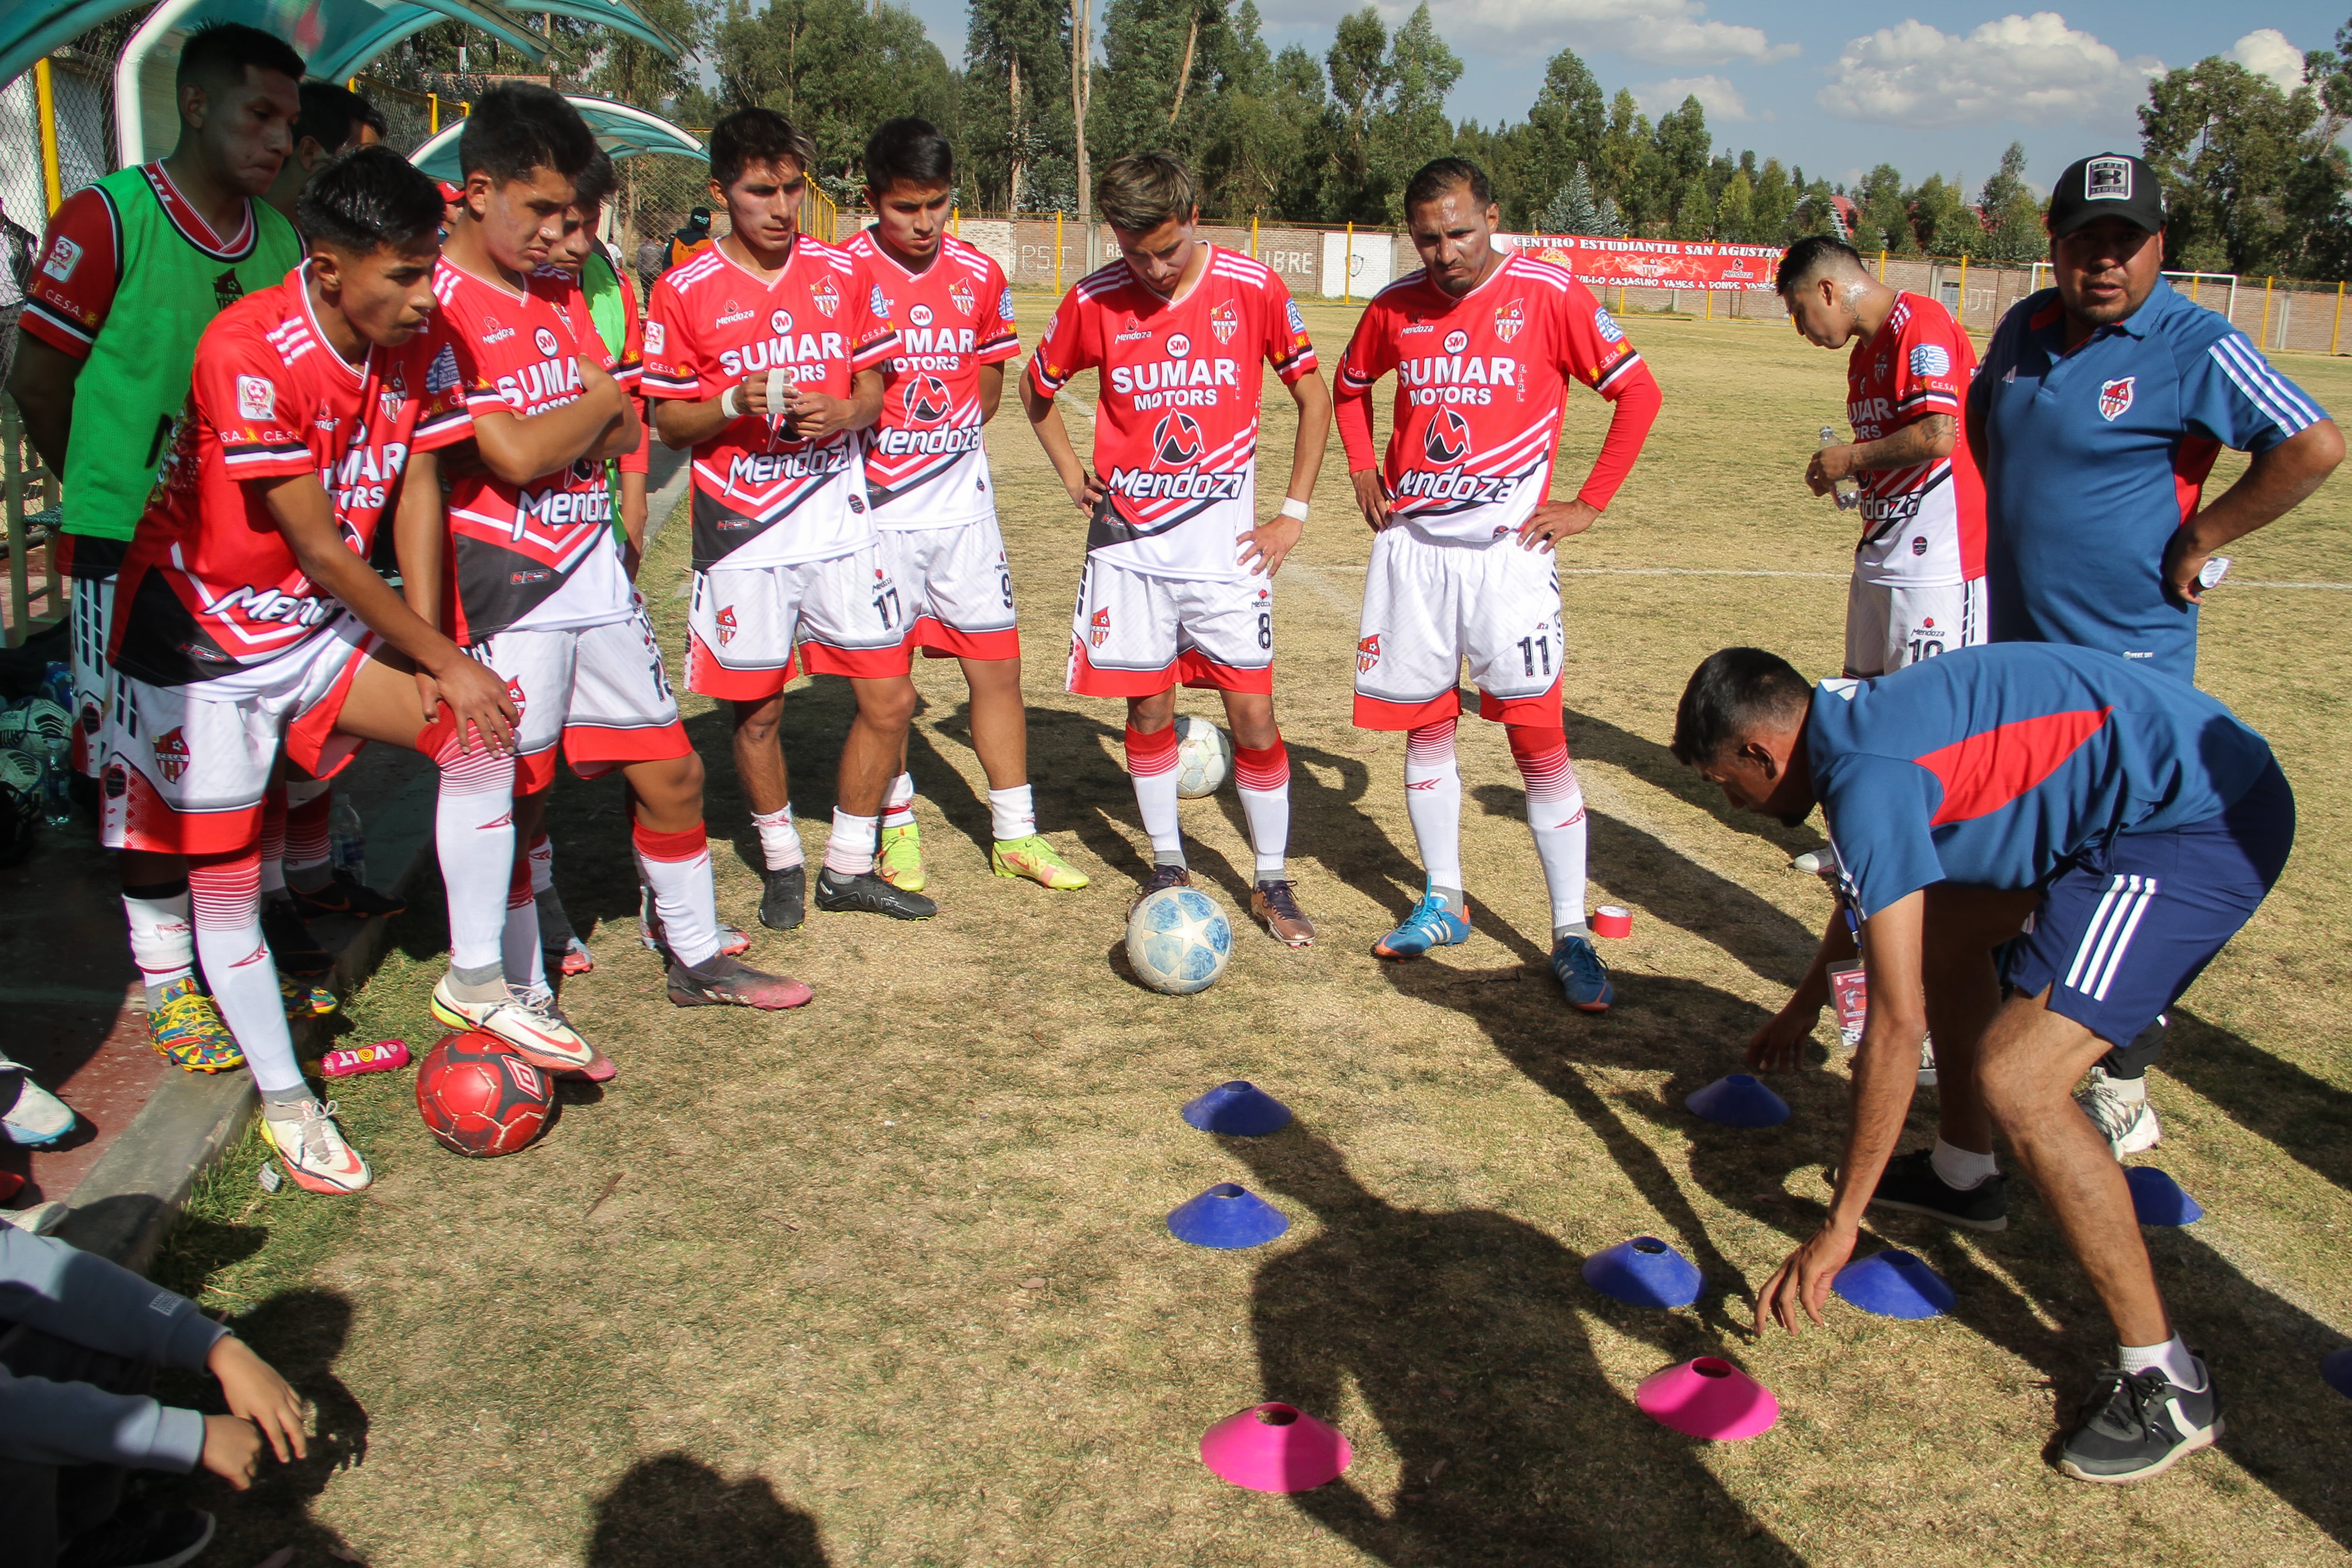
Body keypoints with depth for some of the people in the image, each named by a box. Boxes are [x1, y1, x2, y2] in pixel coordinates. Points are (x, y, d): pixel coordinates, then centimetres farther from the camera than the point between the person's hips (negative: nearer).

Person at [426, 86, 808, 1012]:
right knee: (514, 800, 3)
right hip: (506, 588, -7)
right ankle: (521, 1000, 18)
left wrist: (561, 432, -9)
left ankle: (697, 959, 27)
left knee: (671, 770, 11)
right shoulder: (439, 306, -13)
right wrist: (596, 399, -3)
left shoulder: (561, 295, 14)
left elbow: (626, 432, 12)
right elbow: (515, 456, -20)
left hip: (594, 571, 8)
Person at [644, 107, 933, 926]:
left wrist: (842, 412, -10)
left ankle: (848, 867, 18)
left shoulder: (844, 274, 6)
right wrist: (735, 404, -17)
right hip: (743, 529, -2)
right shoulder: (685, 292, -2)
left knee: (889, 697, 0)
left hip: (839, 520, 3)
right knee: (757, 708, 7)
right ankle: (782, 861, 30)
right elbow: (667, 421, 2)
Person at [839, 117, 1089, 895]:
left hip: (962, 503, 3)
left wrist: (943, 442, 5)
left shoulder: (980, 275, 3)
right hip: (875, 509, -3)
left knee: (997, 667, 4)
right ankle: (897, 826, 23)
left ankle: (1015, 833, 16)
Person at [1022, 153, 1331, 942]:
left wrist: (1294, 513, 0)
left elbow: (1313, 394, 4)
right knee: (1148, 709, 8)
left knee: (1252, 712, -2)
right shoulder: (1094, 301, -3)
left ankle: (1272, 881, 13)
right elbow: (1037, 385, 15)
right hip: (1129, 538, 1)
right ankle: (1167, 864, 27)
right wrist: (1071, 471, 5)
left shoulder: (1252, 288, -6)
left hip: (1225, 538, -1)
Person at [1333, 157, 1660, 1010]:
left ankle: (1572, 936, 1)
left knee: (1538, 735, -7)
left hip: (1505, 546, -4)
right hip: (1410, 542, 4)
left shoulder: (1549, 295, -7)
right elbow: (1351, 383, 25)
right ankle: (1443, 902, 26)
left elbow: (1638, 391, -1)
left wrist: (1589, 504, -4)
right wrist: (1362, 471, 12)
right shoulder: (1395, 306, 5)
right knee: (1425, 726, 10)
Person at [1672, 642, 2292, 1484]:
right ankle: (1963, 1177, 39)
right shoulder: (1859, 718, 10)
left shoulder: (1865, 774, -20)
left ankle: (2164, 1382, -4)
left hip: (2200, 822, -11)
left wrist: (1841, 1225, -16)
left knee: (2012, 1079, -17)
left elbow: (1898, 1023, -22)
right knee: (1941, 923, 23)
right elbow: (1882, 895, 32)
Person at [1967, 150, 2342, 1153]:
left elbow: (2314, 446, -19)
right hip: (2016, 651, 7)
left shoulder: (2195, 347, -12)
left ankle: (2121, 1092, 5)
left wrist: (2198, 542, -14)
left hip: (2128, 663, -7)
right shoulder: (2027, 328, 7)